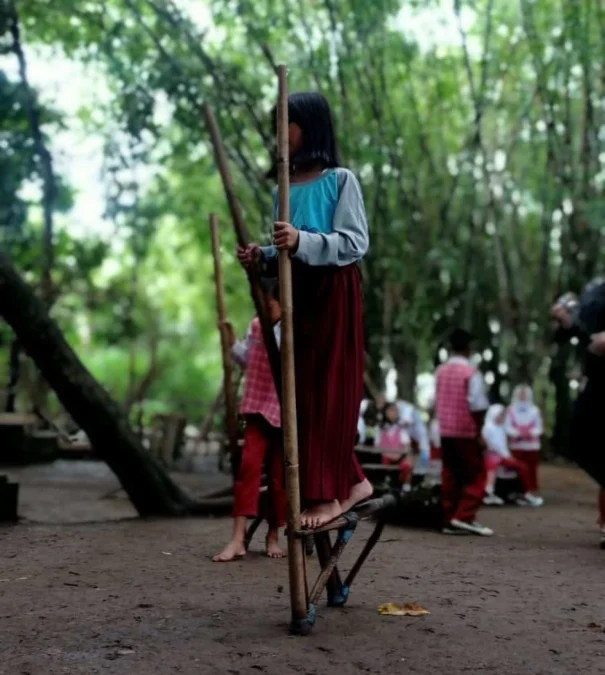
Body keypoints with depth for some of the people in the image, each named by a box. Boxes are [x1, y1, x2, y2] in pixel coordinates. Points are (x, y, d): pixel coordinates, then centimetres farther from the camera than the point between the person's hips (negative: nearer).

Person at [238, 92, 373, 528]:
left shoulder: (340, 180, -4)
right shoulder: (287, 186, 14)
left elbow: (355, 243, -14)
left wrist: (302, 242, -27)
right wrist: (263, 257, -2)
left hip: (333, 294, -7)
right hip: (297, 294, 7)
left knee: (327, 388, -7)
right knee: (304, 389, 6)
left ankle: (326, 493, -3)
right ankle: (353, 481, 16)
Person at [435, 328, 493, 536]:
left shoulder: (441, 371, 6)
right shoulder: (471, 373, -12)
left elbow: (438, 401, 10)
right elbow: (477, 406, -14)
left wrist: (444, 423, 16)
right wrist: (479, 432, -7)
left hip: (445, 431, 6)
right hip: (466, 432, -6)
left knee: (450, 476, 9)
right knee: (476, 475, 2)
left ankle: (450, 521, 9)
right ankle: (464, 517, -8)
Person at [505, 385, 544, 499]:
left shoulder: (535, 410, 8)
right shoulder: (511, 409, 8)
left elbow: (539, 427, 5)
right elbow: (507, 426, 1)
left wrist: (533, 432, -16)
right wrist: (515, 433, -17)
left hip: (532, 445, 1)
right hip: (516, 445, -1)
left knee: (532, 469, 0)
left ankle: (532, 491, 5)